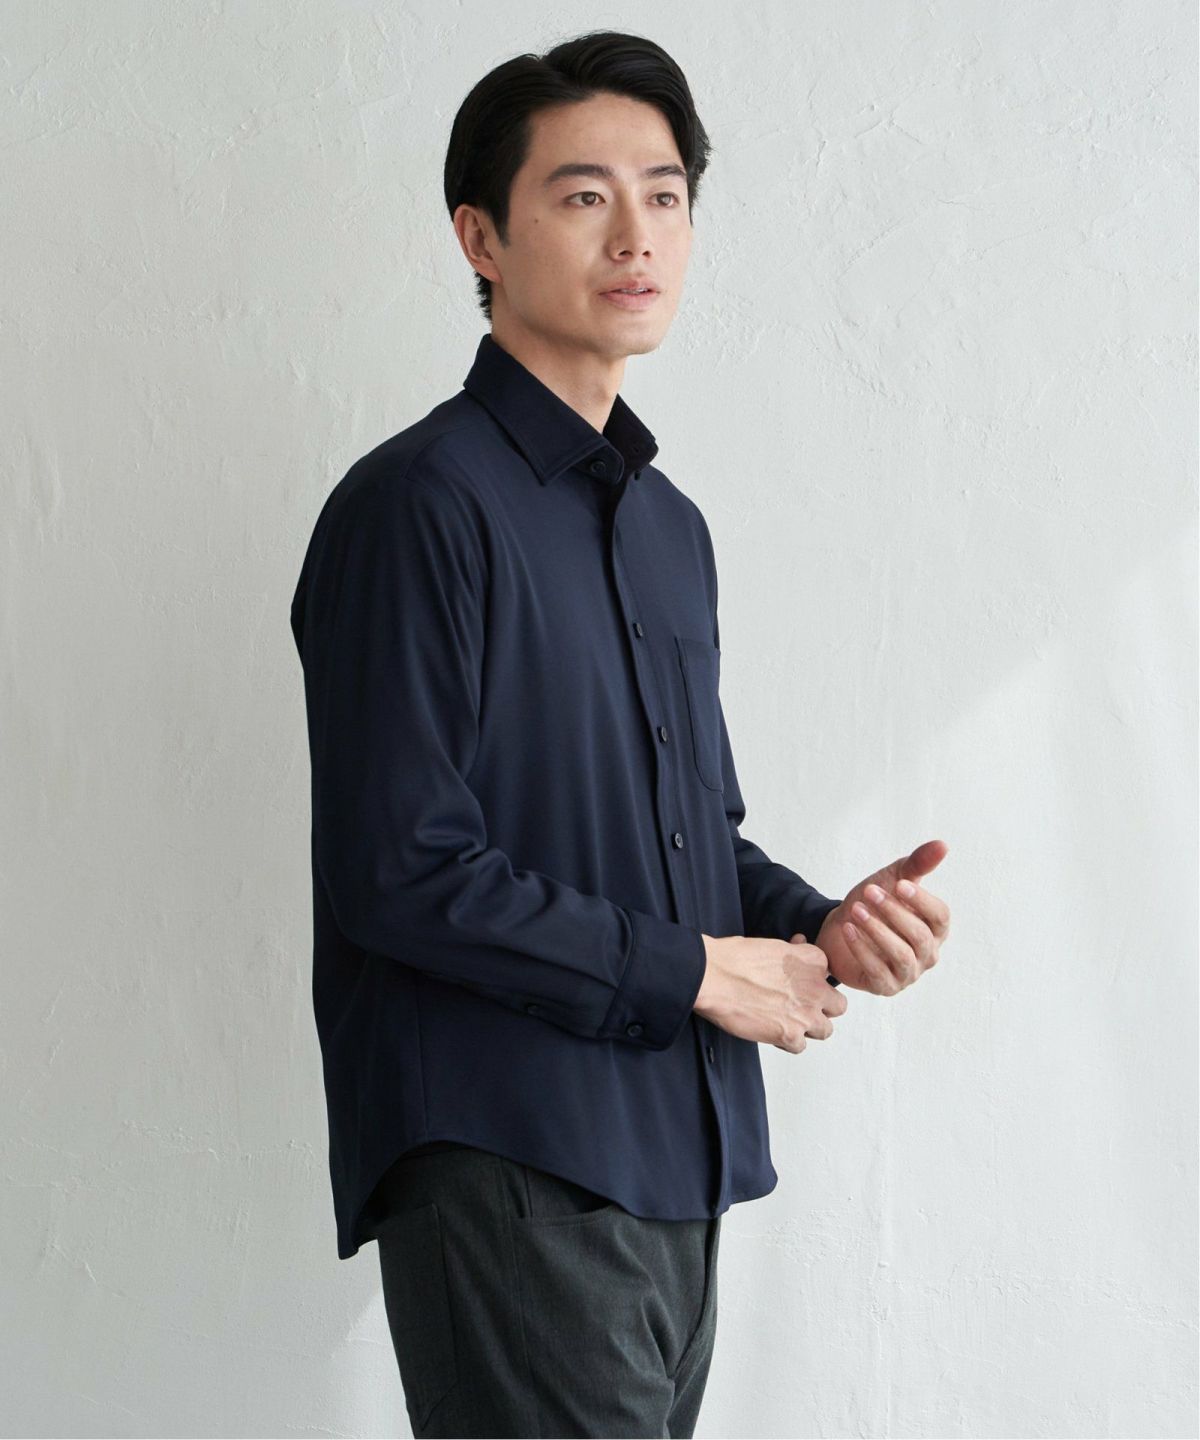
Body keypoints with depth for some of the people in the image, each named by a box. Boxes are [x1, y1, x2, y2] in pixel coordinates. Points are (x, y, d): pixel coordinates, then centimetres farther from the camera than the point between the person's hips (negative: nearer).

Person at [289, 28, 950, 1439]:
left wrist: (821, 926, 2)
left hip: (674, 1160, 8)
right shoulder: (418, 505, -11)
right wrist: (698, 971, -11)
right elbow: (402, 872, -18)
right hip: (506, 1162, -8)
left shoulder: (670, 525, 16)